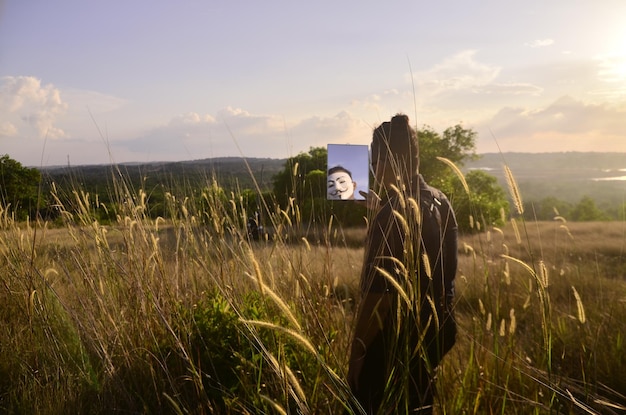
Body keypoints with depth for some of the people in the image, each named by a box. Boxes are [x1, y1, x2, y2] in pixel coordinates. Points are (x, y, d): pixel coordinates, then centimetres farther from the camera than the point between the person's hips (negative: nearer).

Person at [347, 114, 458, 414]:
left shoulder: (392, 214, -22)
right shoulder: (441, 204, 3)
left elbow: (380, 293, -24)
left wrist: (357, 352, -13)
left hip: (392, 348, -8)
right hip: (430, 338, 8)